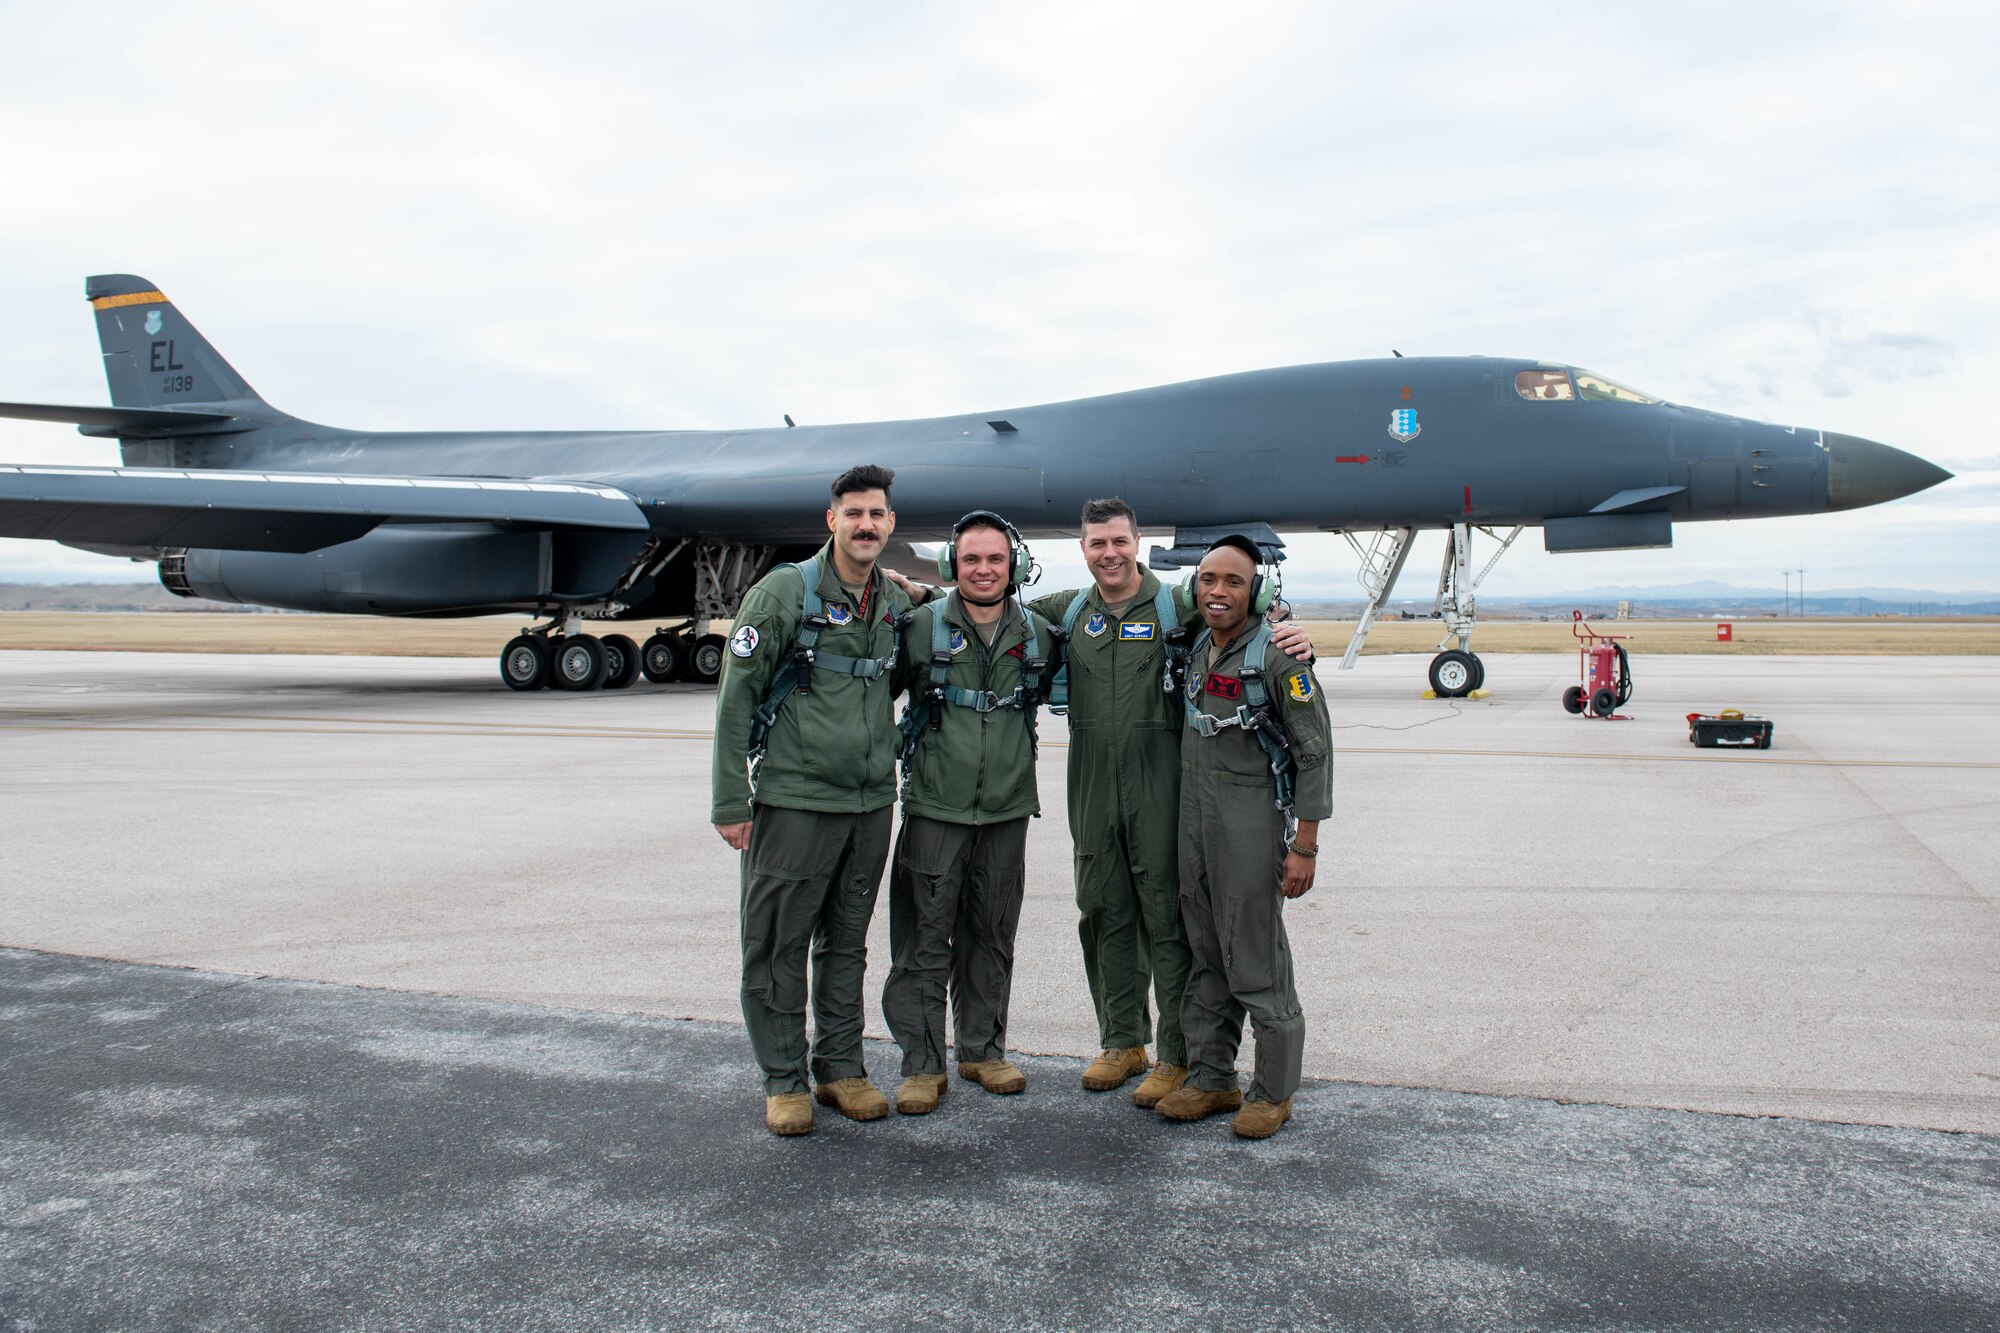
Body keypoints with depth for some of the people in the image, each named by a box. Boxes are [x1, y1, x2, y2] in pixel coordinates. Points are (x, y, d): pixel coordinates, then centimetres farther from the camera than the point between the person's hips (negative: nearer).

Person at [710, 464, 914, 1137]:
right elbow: (736, 698, -8)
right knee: (777, 944, 3)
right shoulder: (783, 592, -8)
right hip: (792, 799, -5)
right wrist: (730, 800, -10)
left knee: (847, 943, 14)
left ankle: (841, 1068, 26)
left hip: (870, 803, 5)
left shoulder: (897, 604, 8)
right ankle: (784, 1080, 15)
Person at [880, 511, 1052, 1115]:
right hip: (934, 808, -3)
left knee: (991, 939, 13)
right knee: (924, 940, 1)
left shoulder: (1038, 634, 5)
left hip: (1008, 810, 3)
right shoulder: (921, 627, -4)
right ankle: (922, 1063, 11)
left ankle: (984, 1050, 27)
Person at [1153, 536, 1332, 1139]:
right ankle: (1210, 1078, 24)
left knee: (1256, 961, -1)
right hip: (1194, 818, 7)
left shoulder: (1277, 657, -12)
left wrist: (1304, 846, -14)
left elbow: (1314, 753, -12)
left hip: (1253, 820, -7)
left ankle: (1274, 1091, 13)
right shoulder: (1196, 651, 9)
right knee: (1206, 957, 13)